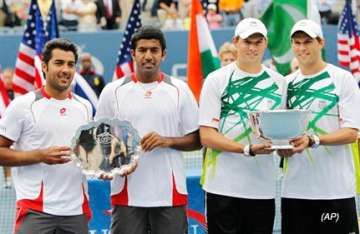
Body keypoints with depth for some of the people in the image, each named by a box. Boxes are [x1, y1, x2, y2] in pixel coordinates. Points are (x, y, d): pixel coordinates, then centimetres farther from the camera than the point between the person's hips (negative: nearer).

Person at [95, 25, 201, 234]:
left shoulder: (180, 90, 6)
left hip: (170, 193, 0)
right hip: (127, 194, 0)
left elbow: (196, 140, 6)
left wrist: (168, 141, -12)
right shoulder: (113, 91, 6)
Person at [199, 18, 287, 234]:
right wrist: (249, 149, -18)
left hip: (264, 187, 4)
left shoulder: (278, 82, 12)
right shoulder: (217, 80, 0)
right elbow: (207, 136, -6)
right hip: (224, 187, -3)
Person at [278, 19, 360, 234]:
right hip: (295, 189, 4)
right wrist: (282, 148, -8)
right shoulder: (287, 83, 12)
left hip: (335, 188, -4)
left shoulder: (342, 79, -2)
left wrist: (312, 141, -22)